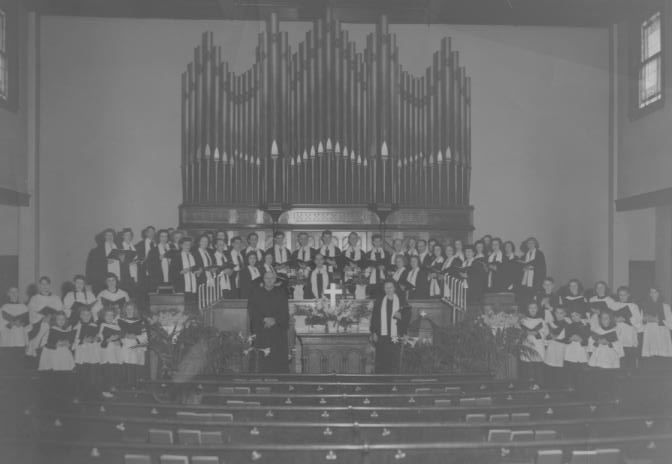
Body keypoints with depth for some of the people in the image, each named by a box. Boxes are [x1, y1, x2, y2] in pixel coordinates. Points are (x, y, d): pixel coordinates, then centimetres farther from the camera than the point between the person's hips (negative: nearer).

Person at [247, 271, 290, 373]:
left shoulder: (281, 293, 9)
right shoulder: (255, 293, 6)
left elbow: (285, 312, 2)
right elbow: (251, 311, -1)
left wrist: (275, 320, -14)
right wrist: (264, 319, -14)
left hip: (278, 331, 1)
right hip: (260, 330, -1)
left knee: (278, 357, -4)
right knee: (261, 360, -7)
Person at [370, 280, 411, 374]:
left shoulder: (401, 301, 6)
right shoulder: (379, 301, 8)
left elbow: (407, 316, 6)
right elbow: (374, 317, 7)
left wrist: (401, 316, -15)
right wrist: (374, 332, 0)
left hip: (395, 336, -1)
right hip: (381, 335, 1)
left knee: (394, 361, -3)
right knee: (381, 360, -1)